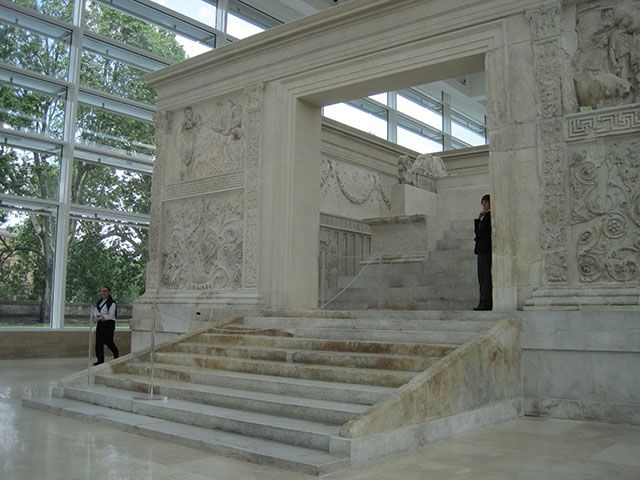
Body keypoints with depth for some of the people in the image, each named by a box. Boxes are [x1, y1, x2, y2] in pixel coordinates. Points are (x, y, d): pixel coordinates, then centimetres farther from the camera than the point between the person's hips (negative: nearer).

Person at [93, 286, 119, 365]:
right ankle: (100, 359, 9)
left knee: (108, 341, -4)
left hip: (109, 323, -7)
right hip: (100, 323, 7)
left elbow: (110, 315, -14)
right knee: (98, 341, 3)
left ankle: (116, 353, 24)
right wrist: (98, 316, -7)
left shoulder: (112, 303, -11)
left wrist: (101, 316, -13)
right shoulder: (99, 301, 12)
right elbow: (96, 310, 13)